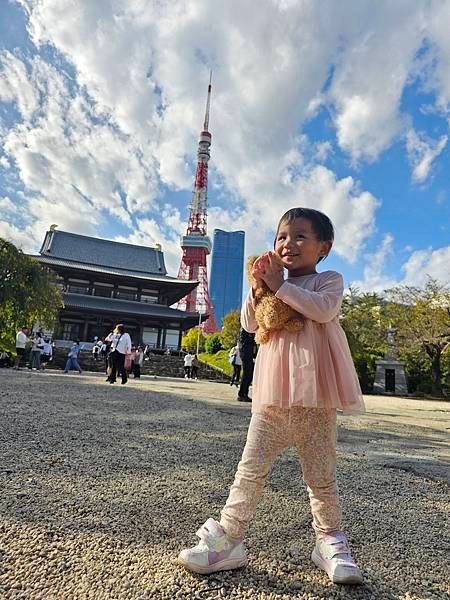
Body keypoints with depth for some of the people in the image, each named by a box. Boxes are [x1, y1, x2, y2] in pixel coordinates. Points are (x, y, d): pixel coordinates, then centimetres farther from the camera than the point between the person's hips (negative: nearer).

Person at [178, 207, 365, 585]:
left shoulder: (329, 280, 5)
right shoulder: (273, 284, 18)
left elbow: (324, 309, -18)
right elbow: (249, 324, 8)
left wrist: (279, 285, -15)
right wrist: (258, 288, -6)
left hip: (314, 397, -3)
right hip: (273, 396, 3)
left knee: (321, 475, 11)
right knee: (251, 469, 6)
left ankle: (330, 542, 31)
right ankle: (228, 539, 17)